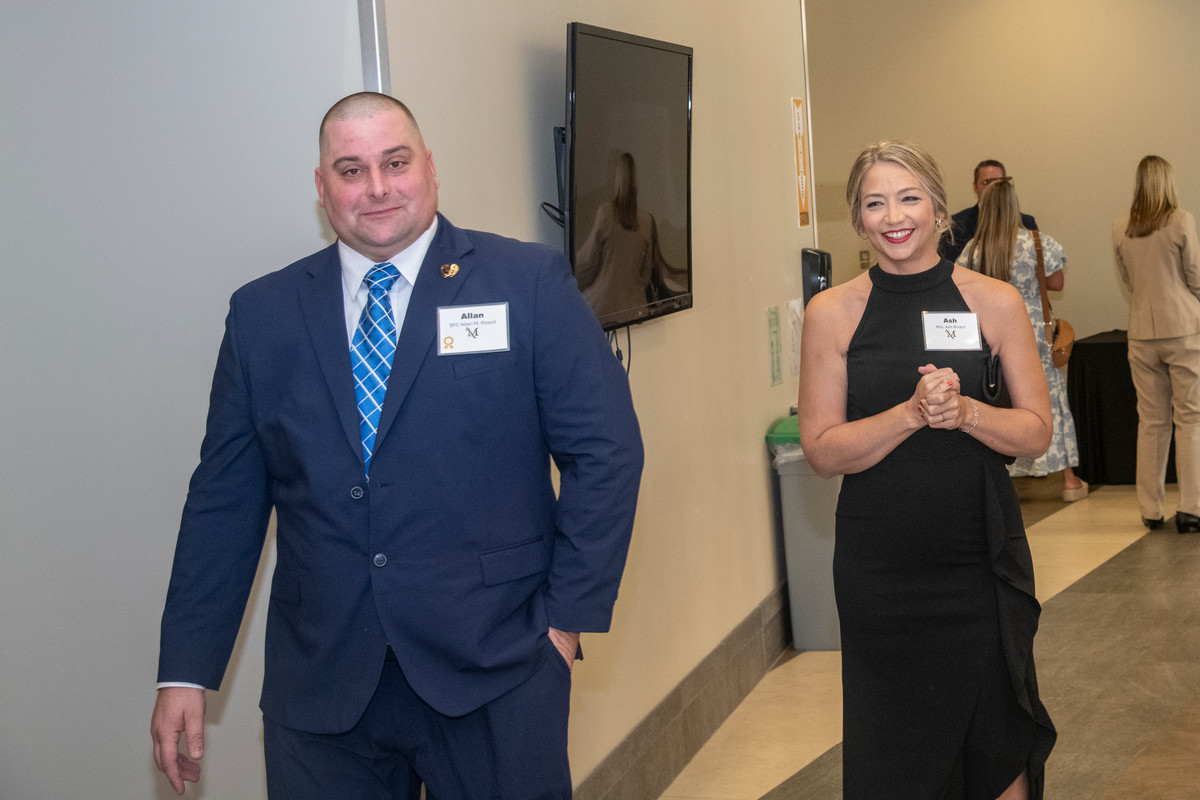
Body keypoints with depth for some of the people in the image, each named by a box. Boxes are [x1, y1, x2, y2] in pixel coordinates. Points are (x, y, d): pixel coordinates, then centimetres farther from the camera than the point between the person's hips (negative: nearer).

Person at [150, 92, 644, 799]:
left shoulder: (530, 283, 0)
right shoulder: (263, 314, 7)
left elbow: (605, 450, -1)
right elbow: (226, 497, 7)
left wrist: (569, 615, -5)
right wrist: (186, 673, 4)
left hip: (495, 674, -2)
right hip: (320, 683, 2)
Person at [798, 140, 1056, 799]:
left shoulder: (995, 303, -1)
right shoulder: (832, 313, -2)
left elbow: (1036, 432, 2)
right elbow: (821, 450, -4)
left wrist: (963, 411, -17)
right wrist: (913, 412, -19)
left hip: (981, 556, 0)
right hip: (878, 567, 0)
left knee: (998, 744, 9)